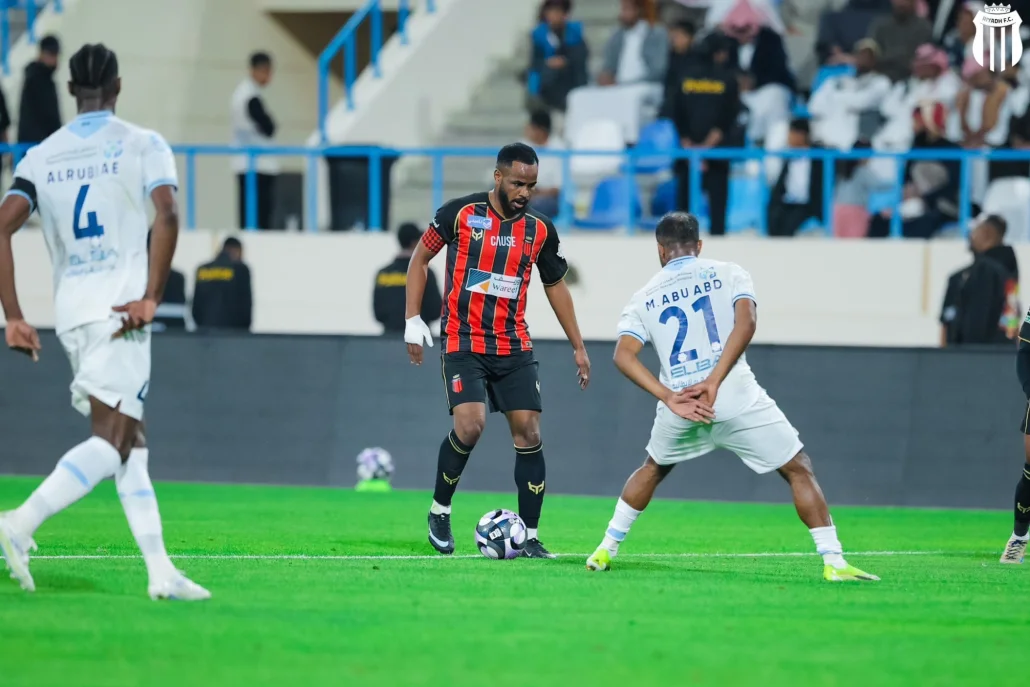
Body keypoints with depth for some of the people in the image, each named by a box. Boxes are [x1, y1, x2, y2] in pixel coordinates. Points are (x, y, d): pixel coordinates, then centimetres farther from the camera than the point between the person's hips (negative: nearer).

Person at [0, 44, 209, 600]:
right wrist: (151, 297, -13)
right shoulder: (142, 146, 1)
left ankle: (160, 571, 6)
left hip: (70, 312, 5)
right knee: (112, 441, -10)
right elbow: (166, 215, -15)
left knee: (130, 440, 11)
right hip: (120, 308, -5)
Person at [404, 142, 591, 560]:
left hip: (514, 347, 4)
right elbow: (420, 258, 5)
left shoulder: (539, 230, 3)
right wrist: (413, 319, -3)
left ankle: (530, 537, 3)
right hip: (462, 342, -4)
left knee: (528, 432, -4)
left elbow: (555, 285, 16)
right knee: (470, 426, -20)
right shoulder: (460, 214, -7)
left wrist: (578, 347, 15)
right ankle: (440, 510, 5)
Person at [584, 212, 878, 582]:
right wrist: (714, 381, -15)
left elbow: (623, 354, -1)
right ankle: (833, 561, -5)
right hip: (736, 398, -3)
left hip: (678, 405, 3)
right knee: (799, 469, 6)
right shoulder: (728, 274, 9)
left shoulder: (644, 297, 14)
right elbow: (745, 322, -10)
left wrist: (668, 397, -8)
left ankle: (605, 549, 31)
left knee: (652, 468, 31)